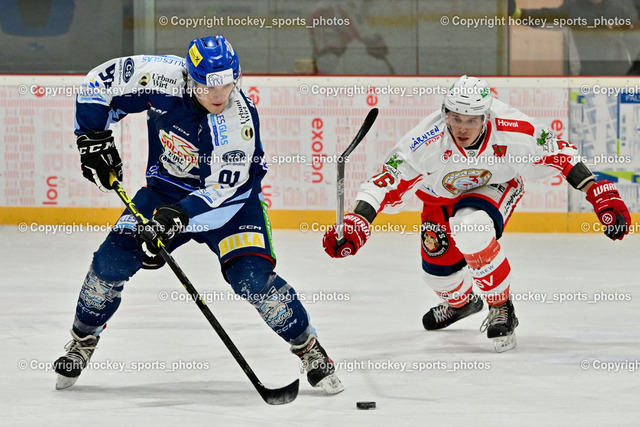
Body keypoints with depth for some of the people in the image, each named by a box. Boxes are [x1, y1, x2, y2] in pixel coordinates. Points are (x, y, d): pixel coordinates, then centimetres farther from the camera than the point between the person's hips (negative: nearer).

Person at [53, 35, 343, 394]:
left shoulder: (241, 119, -29)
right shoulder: (165, 79, -23)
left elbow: (225, 186, -30)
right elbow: (102, 80, -9)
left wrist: (180, 214, -40)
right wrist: (93, 137, -13)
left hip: (232, 197, -3)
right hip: (166, 187, 3)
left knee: (253, 279, -20)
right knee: (112, 261, -10)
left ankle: (308, 347, 1)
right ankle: (83, 341, 14)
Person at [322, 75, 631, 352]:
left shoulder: (513, 131, -36)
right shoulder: (427, 142, -38)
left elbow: (558, 154, -22)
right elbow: (387, 183, -36)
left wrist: (601, 194, -22)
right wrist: (357, 223, -50)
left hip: (496, 188, -2)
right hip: (440, 197, 2)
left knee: (470, 229, -33)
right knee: (438, 267, 5)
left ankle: (501, 307, -13)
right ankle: (461, 301, 45)